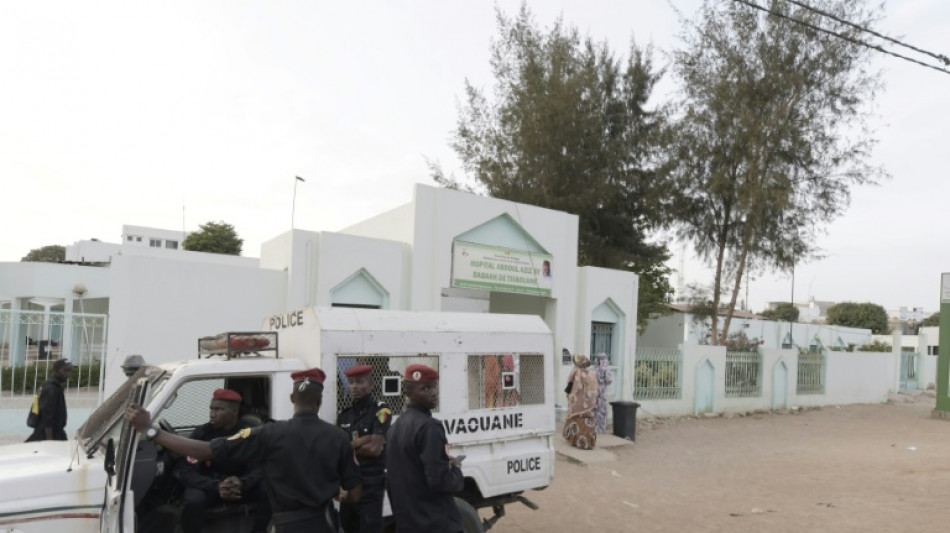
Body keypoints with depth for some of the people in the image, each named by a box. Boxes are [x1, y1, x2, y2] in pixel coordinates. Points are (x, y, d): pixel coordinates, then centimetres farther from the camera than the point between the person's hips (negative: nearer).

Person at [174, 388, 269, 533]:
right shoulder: (201, 433, -12)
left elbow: (260, 467, -13)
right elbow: (184, 471, -19)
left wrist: (242, 483, -36)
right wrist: (216, 487, -35)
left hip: (240, 485, 1)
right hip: (208, 486, -1)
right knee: (193, 500, -35)